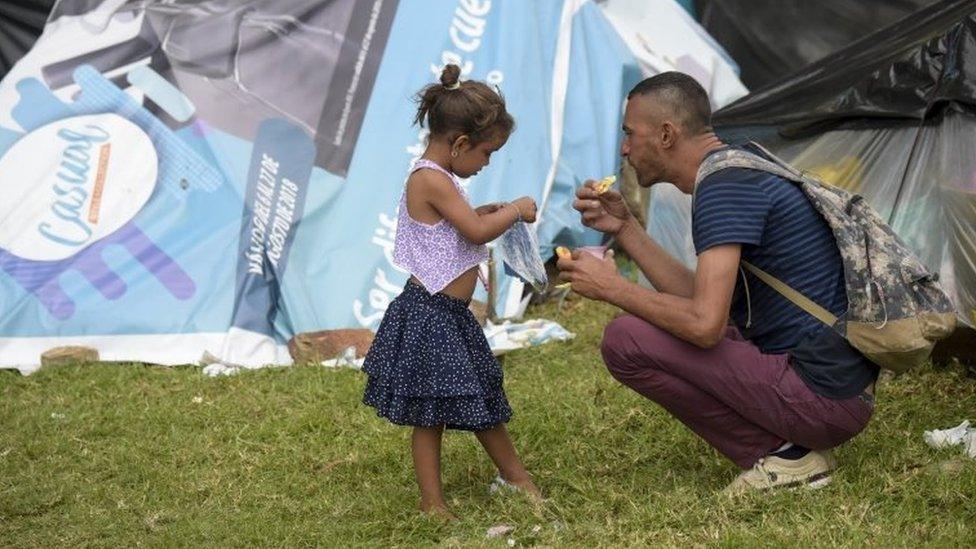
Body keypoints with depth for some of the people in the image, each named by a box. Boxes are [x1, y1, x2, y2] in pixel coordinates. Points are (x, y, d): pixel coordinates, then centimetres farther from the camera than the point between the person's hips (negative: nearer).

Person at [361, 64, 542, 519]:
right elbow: (477, 231, -24)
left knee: (482, 398, 21)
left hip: (452, 315, 11)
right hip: (431, 316, -11)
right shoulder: (432, 179, -19)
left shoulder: (436, 178, 13)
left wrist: (485, 213, 15)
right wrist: (516, 210, -10)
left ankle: (513, 474, 34)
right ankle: (432, 502, 9)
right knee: (431, 413, -1)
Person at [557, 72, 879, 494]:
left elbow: (704, 324, -24)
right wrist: (624, 229, 14)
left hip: (822, 399, -10)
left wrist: (613, 288, -10)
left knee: (626, 341, -12)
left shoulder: (725, 185, -16)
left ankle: (780, 455, -5)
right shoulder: (746, 167, 15)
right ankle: (794, 445, 11)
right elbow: (699, 298, 16)